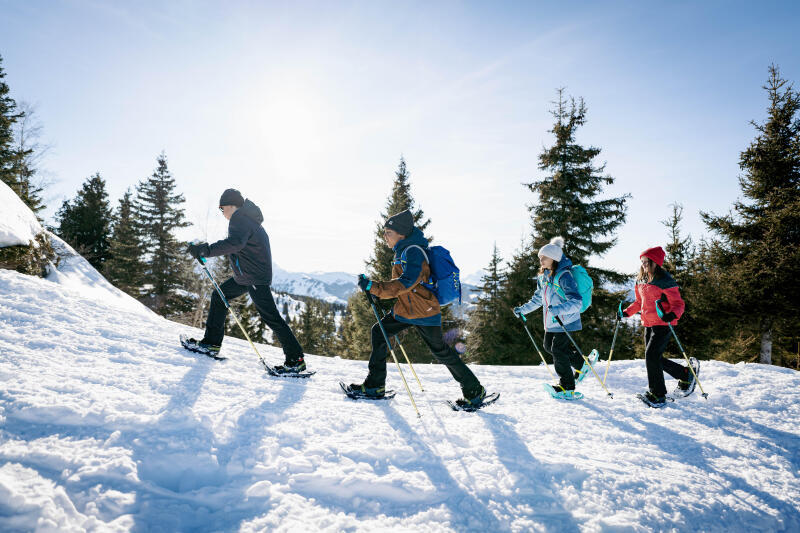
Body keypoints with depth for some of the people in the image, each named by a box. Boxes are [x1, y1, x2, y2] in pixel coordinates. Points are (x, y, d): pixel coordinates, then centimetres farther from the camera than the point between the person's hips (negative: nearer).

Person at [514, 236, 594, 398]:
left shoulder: (564, 276, -20)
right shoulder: (543, 276, 6)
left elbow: (577, 302, -26)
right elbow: (538, 298, 19)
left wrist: (558, 309, -40)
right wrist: (523, 309, 11)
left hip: (566, 321, -9)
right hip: (551, 321, 9)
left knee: (558, 350, -6)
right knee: (549, 346, 15)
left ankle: (567, 388, 9)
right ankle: (581, 364, 33)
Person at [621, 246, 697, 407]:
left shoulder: (665, 280, -13)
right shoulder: (640, 280, 9)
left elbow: (678, 303, -13)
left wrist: (672, 315, -33)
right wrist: (626, 312, 8)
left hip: (663, 324, -8)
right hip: (648, 324, 8)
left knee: (651, 355, -15)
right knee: (655, 359, 10)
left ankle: (657, 395, -2)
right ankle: (686, 374, 32)